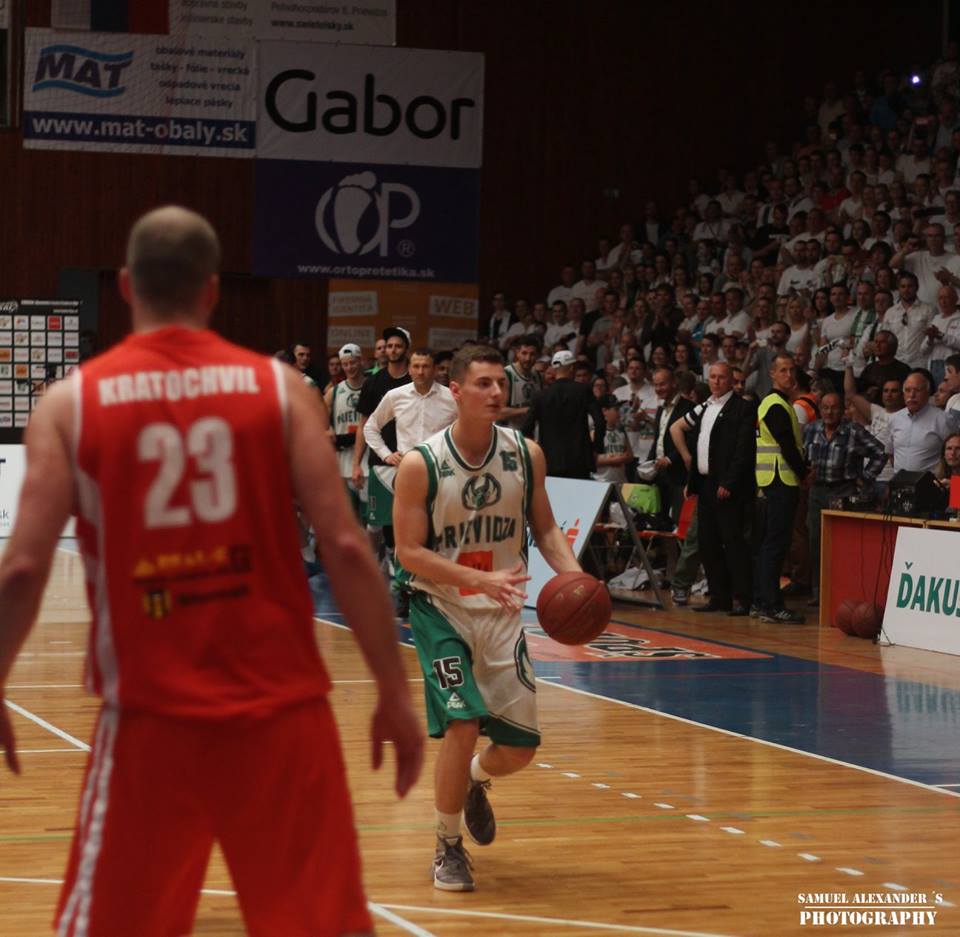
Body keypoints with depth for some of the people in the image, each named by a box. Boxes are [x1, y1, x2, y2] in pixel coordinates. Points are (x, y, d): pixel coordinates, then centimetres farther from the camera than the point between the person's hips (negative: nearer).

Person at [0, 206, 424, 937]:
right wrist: (395, 693, 0)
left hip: (150, 712, 0)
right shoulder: (279, 388, 0)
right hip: (281, 705, 0)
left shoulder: (71, 402, 1)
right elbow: (345, 547, -6)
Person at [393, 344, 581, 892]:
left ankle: (474, 781, 41)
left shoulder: (526, 455, -5)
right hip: (441, 609, -4)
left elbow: (545, 527, 6)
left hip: (503, 613, 4)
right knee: (463, 726, -18)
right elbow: (409, 553, -17)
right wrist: (481, 579, -29)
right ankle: (448, 847, 5)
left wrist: (572, 574, -15)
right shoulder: (421, 465, -17)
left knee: (520, 749, 3)